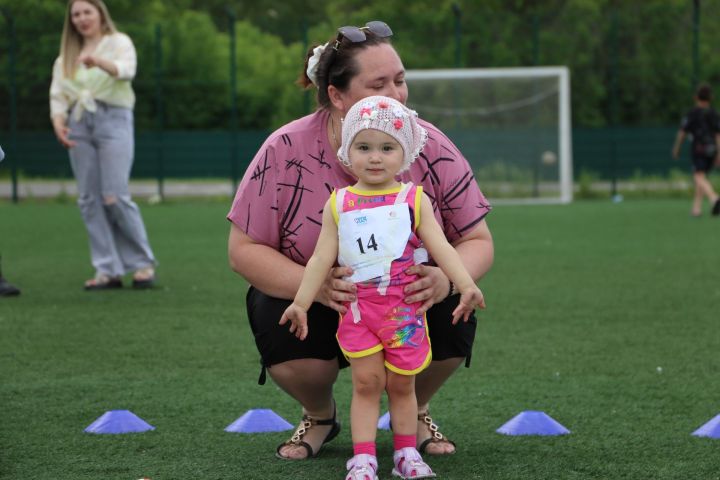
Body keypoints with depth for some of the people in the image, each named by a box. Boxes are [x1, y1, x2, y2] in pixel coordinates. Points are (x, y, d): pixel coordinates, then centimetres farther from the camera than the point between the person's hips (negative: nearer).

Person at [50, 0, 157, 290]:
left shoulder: (119, 42, 3)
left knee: (115, 197, -11)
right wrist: (58, 122, -5)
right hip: (79, 124, 5)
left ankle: (143, 263, 2)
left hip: (113, 121, -5)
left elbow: (126, 70, -18)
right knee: (88, 199, 0)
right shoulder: (67, 55, 17)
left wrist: (99, 61, -38)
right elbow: (58, 93, 14)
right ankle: (108, 270, 3)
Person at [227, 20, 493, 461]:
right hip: (315, 308, -1)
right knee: (281, 329, -33)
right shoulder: (286, 151, -19)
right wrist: (316, 285, -34)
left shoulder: (432, 148, -14)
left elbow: (478, 241, -8)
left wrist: (446, 279, -34)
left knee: (453, 318, -29)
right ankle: (319, 417, 5)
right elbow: (244, 250, -15)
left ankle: (416, 412, 7)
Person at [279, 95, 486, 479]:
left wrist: (466, 286, -19)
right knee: (366, 383, -2)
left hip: (404, 308, 0)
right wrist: (300, 302, -2)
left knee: (401, 384, 8)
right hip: (358, 308, 0)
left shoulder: (414, 200, 0)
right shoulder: (338, 204, 3)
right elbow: (322, 258, 3)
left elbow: (441, 248, -7)